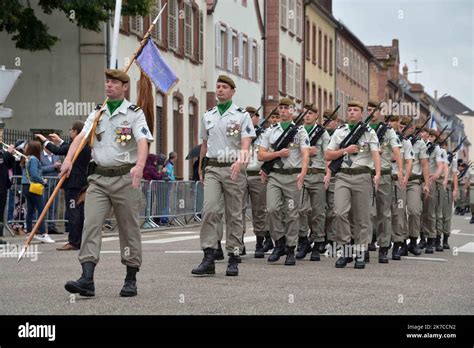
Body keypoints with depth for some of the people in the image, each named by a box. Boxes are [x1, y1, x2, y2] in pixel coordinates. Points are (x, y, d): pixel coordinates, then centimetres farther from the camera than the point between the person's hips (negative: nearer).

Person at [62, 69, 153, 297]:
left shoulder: (134, 114, 1)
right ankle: (87, 279, -16)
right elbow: (81, 136, 0)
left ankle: (131, 279, 14)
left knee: (129, 229, 4)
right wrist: (68, 159, -18)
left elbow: (143, 141, -14)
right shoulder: (97, 114, 14)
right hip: (99, 177, 3)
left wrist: (139, 165, -34)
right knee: (91, 224, -10)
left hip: (125, 178, -3)